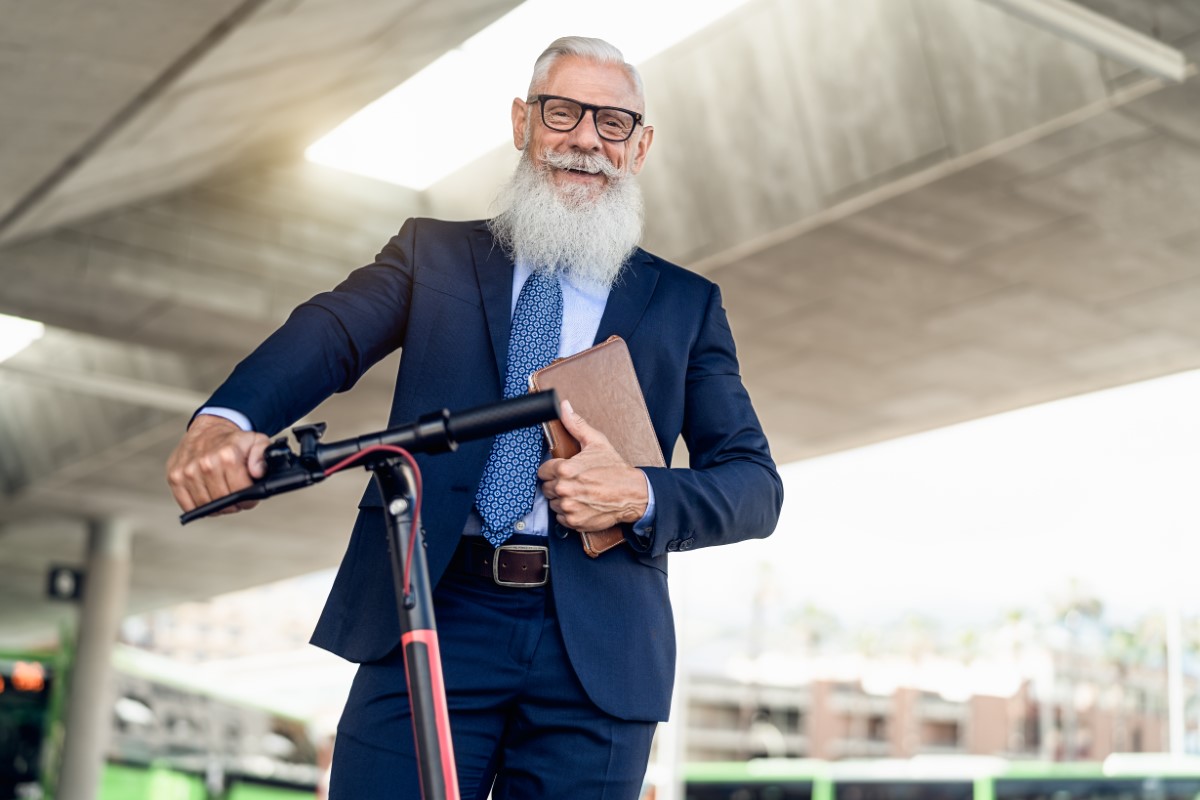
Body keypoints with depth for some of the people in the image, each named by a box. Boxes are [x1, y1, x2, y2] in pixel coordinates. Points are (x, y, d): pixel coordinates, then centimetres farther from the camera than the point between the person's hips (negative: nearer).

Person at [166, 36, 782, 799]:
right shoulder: (435, 252, 14)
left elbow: (756, 483, 9)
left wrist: (643, 496, -11)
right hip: (427, 623, 0)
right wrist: (227, 418, -25)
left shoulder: (687, 304, 14)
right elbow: (331, 331, -4)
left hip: (597, 651, 1)